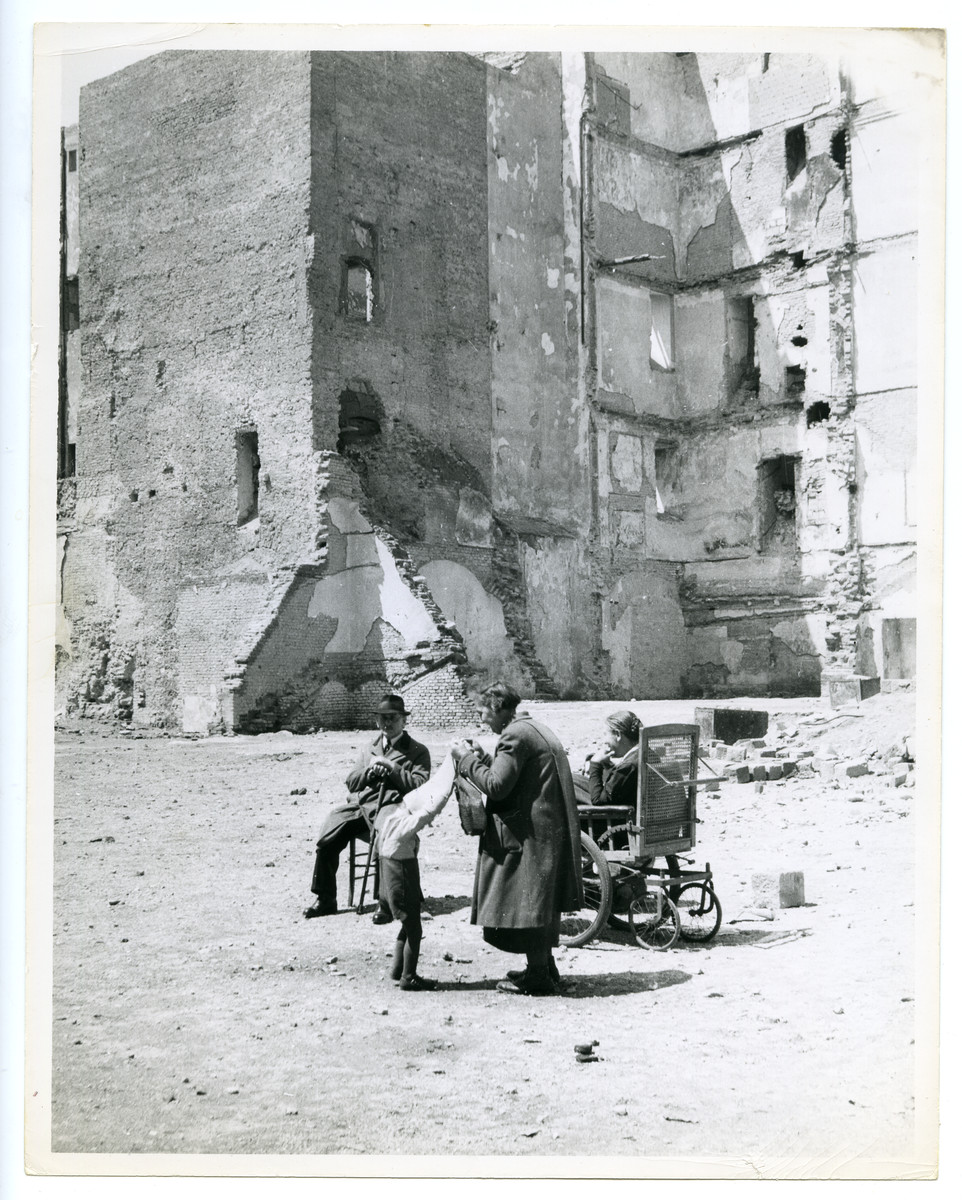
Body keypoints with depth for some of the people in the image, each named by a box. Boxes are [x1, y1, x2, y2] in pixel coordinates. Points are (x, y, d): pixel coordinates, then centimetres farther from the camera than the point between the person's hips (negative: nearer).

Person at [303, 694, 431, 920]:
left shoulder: (417, 751, 10)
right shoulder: (369, 750, 26)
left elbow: (419, 786, -5)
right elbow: (351, 783, 18)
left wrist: (391, 768, -9)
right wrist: (369, 770, -1)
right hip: (361, 806, 5)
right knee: (327, 842, -15)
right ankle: (325, 899, -1)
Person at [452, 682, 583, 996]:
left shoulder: (515, 735, -14)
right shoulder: (537, 731, 18)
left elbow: (497, 786, -19)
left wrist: (467, 759, -8)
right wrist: (481, 757, 14)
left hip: (530, 834, -10)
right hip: (552, 832, 10)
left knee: (526, 903, -3)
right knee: (539, 901, 18)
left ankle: (538, 976, 2)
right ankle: (545, 967, 26)